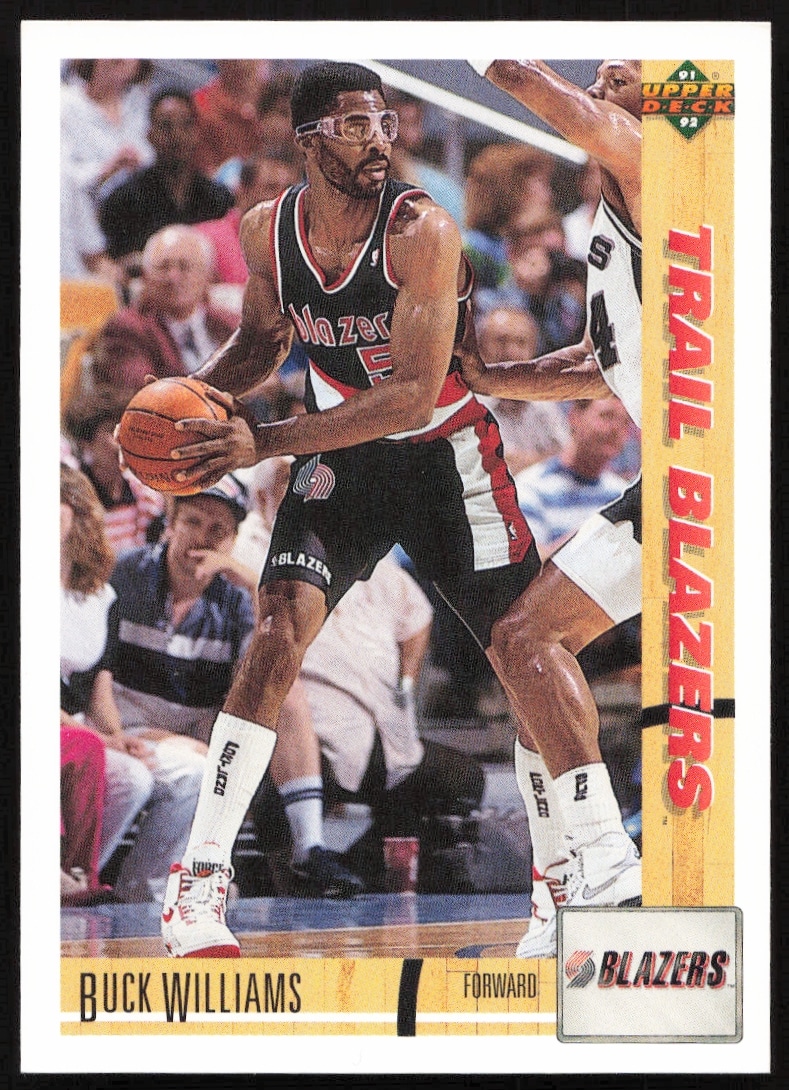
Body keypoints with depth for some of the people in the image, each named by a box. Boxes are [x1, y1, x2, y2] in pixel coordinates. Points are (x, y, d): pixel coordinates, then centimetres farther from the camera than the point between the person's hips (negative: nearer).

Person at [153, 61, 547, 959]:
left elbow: (413, 394, -30)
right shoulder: (269, 231, -9)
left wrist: (264, 443, -34)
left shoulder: (421, 231, -24)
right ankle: (199, 880, -14)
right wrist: (202, 392, -9)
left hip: (447, 452, -2)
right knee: (280, 626, -16)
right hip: (343, 452, 3)